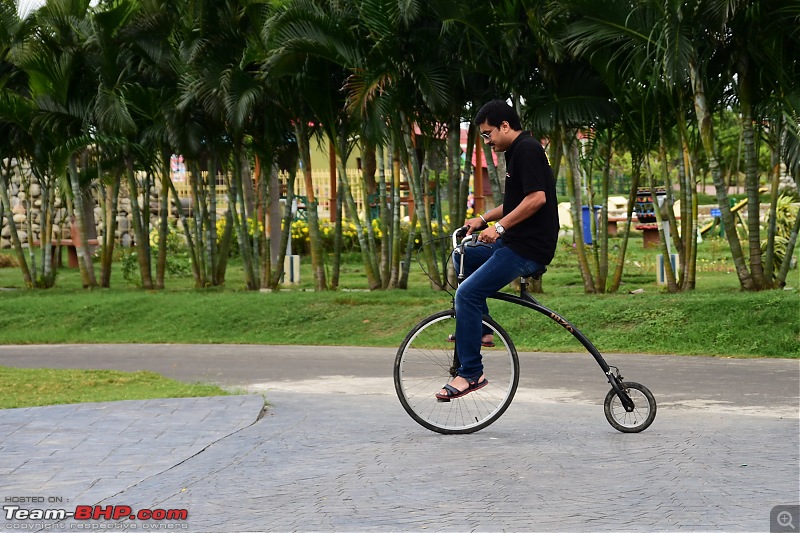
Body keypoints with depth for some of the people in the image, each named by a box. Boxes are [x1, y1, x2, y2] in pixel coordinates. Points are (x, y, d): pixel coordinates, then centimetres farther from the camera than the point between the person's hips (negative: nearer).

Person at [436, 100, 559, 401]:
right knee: (463, 256, 24)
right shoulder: (517, 152, 18)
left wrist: (500, 226, -20)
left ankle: (471, 374, -12)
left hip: (528, 249, -11)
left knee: (467, 294, -14)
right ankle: (479, 329, 21)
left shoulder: (526, 150, -13)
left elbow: (536, 198, -24)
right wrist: (483, 219, 15)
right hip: (515, 242, 11)